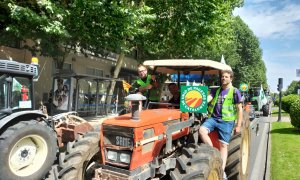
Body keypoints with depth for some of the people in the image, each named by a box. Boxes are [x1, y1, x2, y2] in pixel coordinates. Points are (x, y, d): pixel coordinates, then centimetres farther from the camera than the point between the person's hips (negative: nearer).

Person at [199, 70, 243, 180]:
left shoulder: (235, 92, 1)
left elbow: (239, 109, 0)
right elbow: (207, 99, 0)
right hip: (213, 118, 3)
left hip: (226, 121, -3)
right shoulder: (216, 90, 14)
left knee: (223, 145, -1)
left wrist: (238, 126, -5)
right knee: (202, 130, -23)